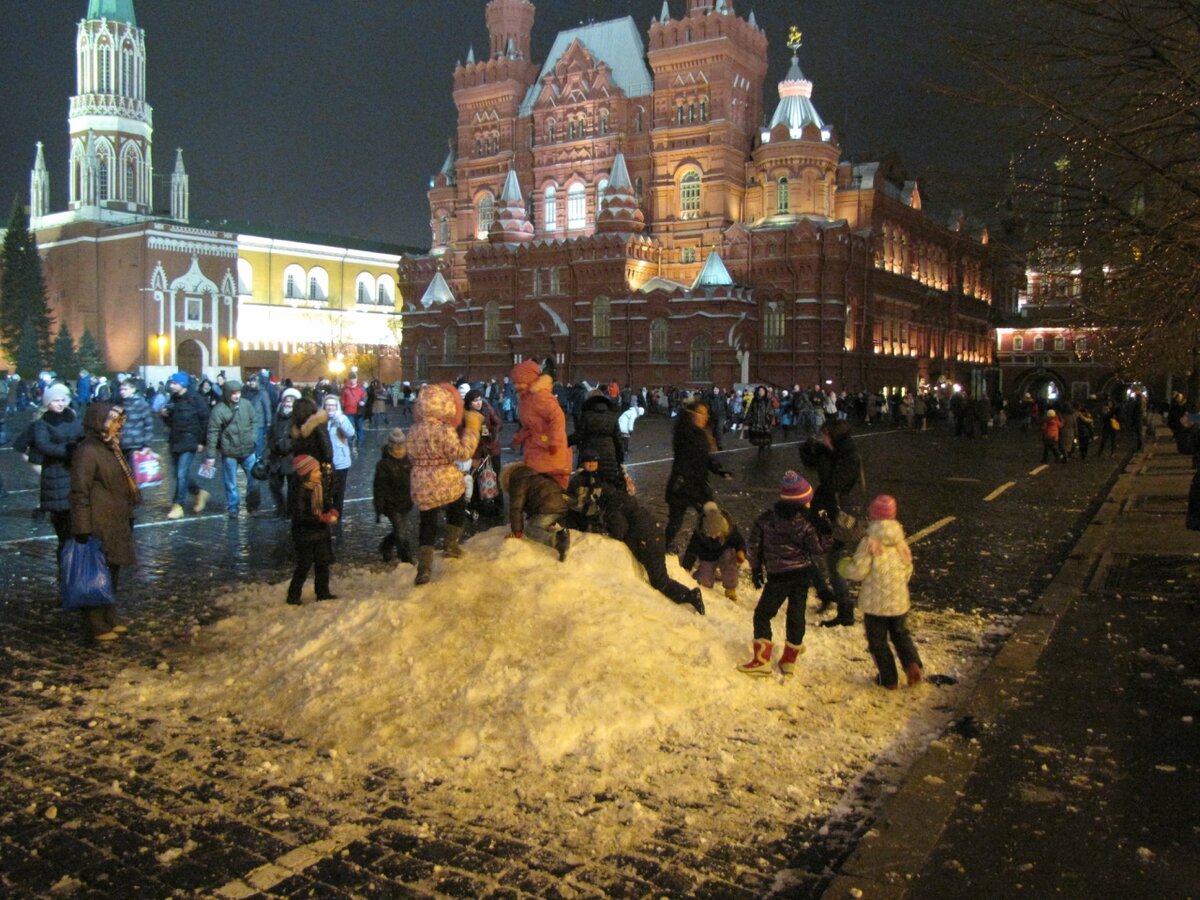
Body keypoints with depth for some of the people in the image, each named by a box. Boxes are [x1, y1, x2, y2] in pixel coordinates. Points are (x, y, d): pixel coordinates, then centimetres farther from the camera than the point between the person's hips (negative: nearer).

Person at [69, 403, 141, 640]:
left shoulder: (110, 448, 14)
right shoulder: (87, 452, -16)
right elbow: (79, 494, -19)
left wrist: (129, 516, 21)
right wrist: (82, 530, -21)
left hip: (116, 524, 10)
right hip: (98, 528, -9)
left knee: (112, 573, 17)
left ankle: (109, 620, 28)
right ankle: (98, 627, 7)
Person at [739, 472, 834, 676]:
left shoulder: (766, 519, -6)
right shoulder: (804, 524, -13)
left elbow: (753, 546, 0)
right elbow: (819, 548, -4)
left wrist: (755, 568, 11)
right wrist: (827, 532, 3)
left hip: (777, 577, 0)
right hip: (802, 574, 1)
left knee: (763, 614, 8)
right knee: (796, 615, 13)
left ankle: (762, 661, 3)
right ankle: (789, 660, 20)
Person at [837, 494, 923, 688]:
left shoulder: (869, 542, -18)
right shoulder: (900, 541, 1)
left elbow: (858, 572, -18)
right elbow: (908, 570, 10)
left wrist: (844, 566, 3)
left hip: (875, 603, -5)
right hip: (899, 601, 5)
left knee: (877, 641, 11)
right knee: (901, 635, 24)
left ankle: (889, 679, 16)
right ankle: (912, 664, 3)